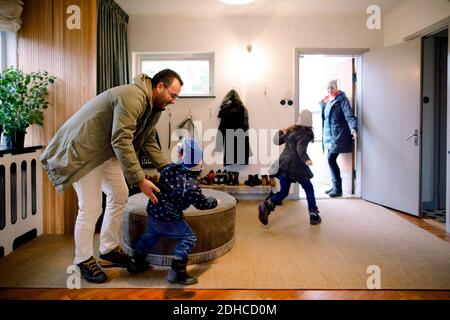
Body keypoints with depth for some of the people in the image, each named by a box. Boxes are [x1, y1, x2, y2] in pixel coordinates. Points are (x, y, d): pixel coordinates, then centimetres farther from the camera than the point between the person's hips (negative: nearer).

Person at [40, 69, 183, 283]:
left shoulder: (153, 105, 5)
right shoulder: (132, 97, -27)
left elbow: (148, 141, 8)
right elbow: (121, 142, -31)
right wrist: (140, 180, -29)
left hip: (107, 150, 10)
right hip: (83, 149, -10)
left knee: (119, 196, 9)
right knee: (90, 208, -6)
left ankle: (109, 250, 23)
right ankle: (83, 261, 14)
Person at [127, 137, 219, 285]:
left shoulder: (171, 169, -5)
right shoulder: (192, 185, -19)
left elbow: (162, 171, 19)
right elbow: (202, 204, -6)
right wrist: (214, 201, 13)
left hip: (153, 211, 7)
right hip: (169, 219, -7)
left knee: (152, 234, 30)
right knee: (188, 238, 4)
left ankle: (137, 262, 39)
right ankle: (177, 271, -4)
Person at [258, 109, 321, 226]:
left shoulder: (292, 129, 14)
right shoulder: (306, 133, -6)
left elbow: (277, 141, 22)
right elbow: (300, 148, -24)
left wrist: (281, 132, 41)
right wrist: (306, 159, -38)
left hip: (284, 164, 6)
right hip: (296, 165, -6)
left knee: (283, 192, 10)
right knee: (309, 189, 13)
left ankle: (266, 206, -15)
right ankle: (314, 216, 16)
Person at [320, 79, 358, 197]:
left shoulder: (342, 99, -6)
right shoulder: (326, 101, 15)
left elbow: (349, 115, -18)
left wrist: (353, 128, -32)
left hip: (339, 135, -7)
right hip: (330, 136, 7)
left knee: (331, 159, -13)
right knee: (331, 159, 6)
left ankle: (338, 189, -6)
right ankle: (335, 186, 17)